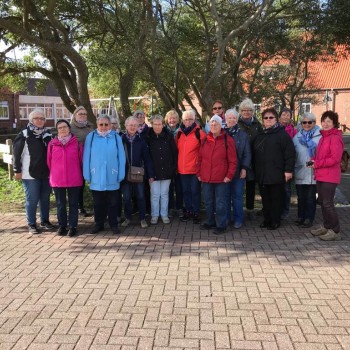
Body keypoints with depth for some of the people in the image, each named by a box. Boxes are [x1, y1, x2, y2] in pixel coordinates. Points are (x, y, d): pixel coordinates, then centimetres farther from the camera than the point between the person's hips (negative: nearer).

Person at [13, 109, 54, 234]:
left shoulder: (48, 134, 9)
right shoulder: (24, 135, -4)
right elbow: (17, 154, -5)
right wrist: (17, 170, -8)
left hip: (46, 172, 4)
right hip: (30, 173, -4)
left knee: (45, 198, 11)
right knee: (32, 199, 0)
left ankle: (45, 220, 24)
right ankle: (31, 224, 11)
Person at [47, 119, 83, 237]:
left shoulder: (77, 143, -1)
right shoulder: (52, 143, 2)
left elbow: (81, 159, 2)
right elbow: (49, 161, 7)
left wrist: (81, 175, 4)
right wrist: (52, 175, 10)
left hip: (74, 179, -1)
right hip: (57, 180, 1)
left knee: (73, 204, 8)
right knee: (60, 204, 12)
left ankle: (73, 226, 17)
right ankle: (62, 225, 25)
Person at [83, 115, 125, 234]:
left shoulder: (116, 137, 0)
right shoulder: (91, 137, 0)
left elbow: (121, 157, 0)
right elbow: (86, 157, 1)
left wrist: (121, 175, -4)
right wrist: (87, 175, -3)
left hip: (112, 178, -1)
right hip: (96, 177, 1)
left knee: (113, 203, 9)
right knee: (98, 203, 12)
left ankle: (114, 224, 21)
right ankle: (99, 224, 25)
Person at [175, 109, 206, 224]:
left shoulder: (199, 133, -7)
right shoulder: (179, 133, 7)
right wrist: (177, 165, 13)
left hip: (195, 168, -4)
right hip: (182, 169, 5)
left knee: (195, 191, 3)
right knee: (186, 191, 14)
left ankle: (196, 213, 14)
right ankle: (188, 211, 26)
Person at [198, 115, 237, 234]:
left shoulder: (227, 140, -4)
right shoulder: (205, 140, 8)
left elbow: (233, 160, -6)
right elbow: (200, 158, 12)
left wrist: (229, 175, -11)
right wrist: (199, 173, 8)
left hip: (221, 179, -4)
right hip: (206, 178, 5)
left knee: (221, 203, 2)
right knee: (208, 202, 15)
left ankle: (221, 225, 12)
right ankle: (209, 222, 30)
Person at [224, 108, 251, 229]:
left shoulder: (243, 135, 2)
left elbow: (247, 153, 1)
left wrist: (244, 168, -7)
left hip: (238, 171, -1)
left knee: (237, 196, 4)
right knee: (225, 195, 8)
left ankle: (238, 219, 13)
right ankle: (226, 217, 20)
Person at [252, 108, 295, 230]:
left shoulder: (282, 134, -4)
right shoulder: (259, 136, 16)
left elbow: (290, 153, -10)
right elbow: (254, 154, 19)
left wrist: (288, 170, -14)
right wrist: (255, 170, 13)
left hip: (276, 174, -6)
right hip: (262, 174, 6)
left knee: (276, 198, 3)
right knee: (265, 198, 11)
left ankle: (275, 221, 14)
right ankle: (267, 219, 23)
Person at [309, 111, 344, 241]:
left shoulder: (335, 138, -13)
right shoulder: (323, 137, 16)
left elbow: (334, 158, -20)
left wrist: (317, 164, -15)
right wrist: (314, 160, 3)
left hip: (330, 176, -9)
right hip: (320, 175, 9)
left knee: (328, 203, -6)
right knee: (322, 202, 16)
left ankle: (335, 231, 4)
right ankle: (326, 227, 28)